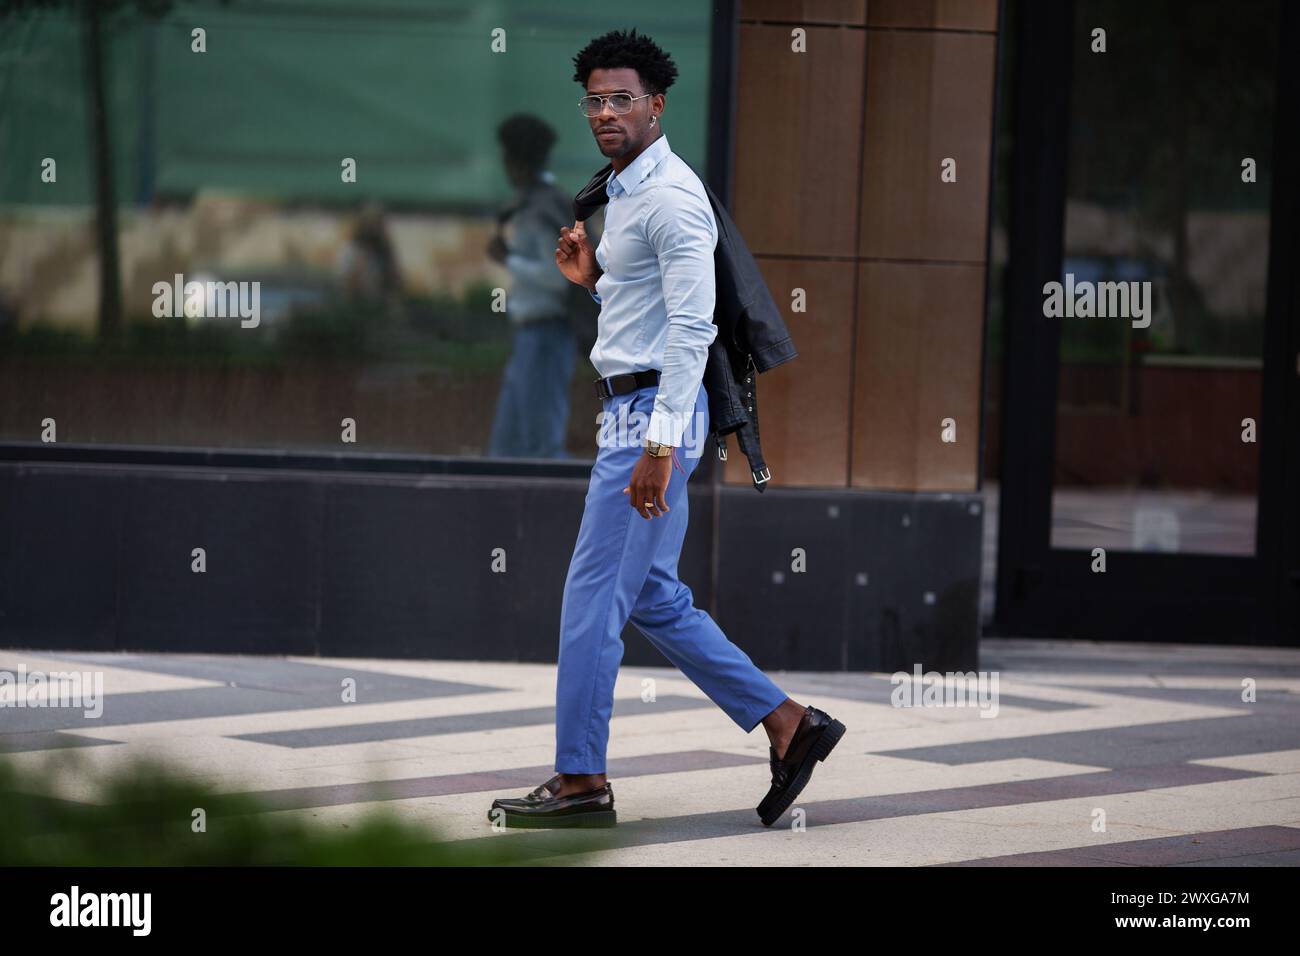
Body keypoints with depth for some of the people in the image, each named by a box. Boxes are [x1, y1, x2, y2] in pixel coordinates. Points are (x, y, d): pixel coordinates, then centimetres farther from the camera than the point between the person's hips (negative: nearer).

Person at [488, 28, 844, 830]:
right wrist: (593, 279, 8)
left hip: (653, 412, -10)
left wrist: (660, 444, -27)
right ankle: (788, 725, 15)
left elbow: (692, 327, -22)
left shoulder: (671, 196, -15)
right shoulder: (627, 192, 17)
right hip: (636, 412, 10)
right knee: (654, 598, 13)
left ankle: (580, 782, 0)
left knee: (593, 599, -6)